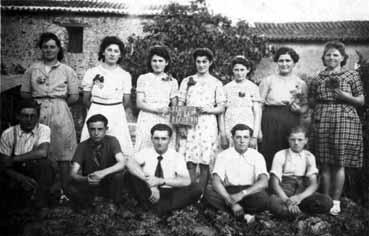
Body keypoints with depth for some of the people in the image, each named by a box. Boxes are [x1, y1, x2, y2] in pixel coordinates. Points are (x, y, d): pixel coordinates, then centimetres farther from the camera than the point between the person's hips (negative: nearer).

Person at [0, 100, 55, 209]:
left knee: (45, 163, -31)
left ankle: (42, 206, -18)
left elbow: (42, 153, -28)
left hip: (38, 173, -1)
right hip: (16, 174, 1)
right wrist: (22, 178, -27)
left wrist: (13, 159, -20)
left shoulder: (44, 129, -10)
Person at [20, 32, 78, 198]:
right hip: (37, 114, 1)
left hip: (60, 114, -1)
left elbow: (74, 97, 4)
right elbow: (24, 93, 10)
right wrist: (38, 100, -1)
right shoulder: (32, 70, 10)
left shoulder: (67, 71, 6)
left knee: (63, 153, -1)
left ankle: (64, 190, 8)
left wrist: (58, 102, -1)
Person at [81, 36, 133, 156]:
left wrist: (114, 109, 12)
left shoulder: (125, 75, 3)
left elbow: (126, 101, 7)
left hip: (117, 116, 0)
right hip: (95, 114, 0)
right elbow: (86, 100, 7)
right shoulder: (92, 73, 2)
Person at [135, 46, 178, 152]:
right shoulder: (143, 78, 6)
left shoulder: (172, 81, 11)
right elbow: (139, 103, 0)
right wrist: (157, 109, -13)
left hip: (166, 122, 1)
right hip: (146, 121, -1)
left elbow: (175, 106, 13)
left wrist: (169, 111, -8)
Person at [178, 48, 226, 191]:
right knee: (190, 162, -5)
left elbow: (221, 108, 8)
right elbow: (180, 105, 10)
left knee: (205, 163, -2)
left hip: (207, 124, -1)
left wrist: (209, 110, -12)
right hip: (189, 124, 1)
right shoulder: (187, 81, 13)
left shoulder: (216, 83, 10)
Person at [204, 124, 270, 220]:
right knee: (209, 190, -29)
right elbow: (216, 181, -14)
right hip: (228, 192, 1)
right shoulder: (223, 156, 0)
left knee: (263, 197, -34)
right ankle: (244, 214, -25)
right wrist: (231, 201, -30)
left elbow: (264, 182, -15)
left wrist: (242, 194, -32)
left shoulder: (257, 156, 1)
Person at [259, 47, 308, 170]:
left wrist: (299, 109, -10)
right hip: (271, 121, -1)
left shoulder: (301, 83, 12)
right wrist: (257, 129, -4)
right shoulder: (268, 81, 7)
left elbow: (305, 106, 13)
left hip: (292, 123, 2)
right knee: (269, 157, -3)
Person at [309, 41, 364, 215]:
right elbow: (312, 102, 18)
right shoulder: (318, 78, 13)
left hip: (344, 120, -2)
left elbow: (361, 101, 5)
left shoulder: (351, 76, 7)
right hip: (321, 121, 2)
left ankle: (336, 201, 7)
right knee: (325, 164, 2)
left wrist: (345, 96, -10)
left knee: (339, 163, -3)